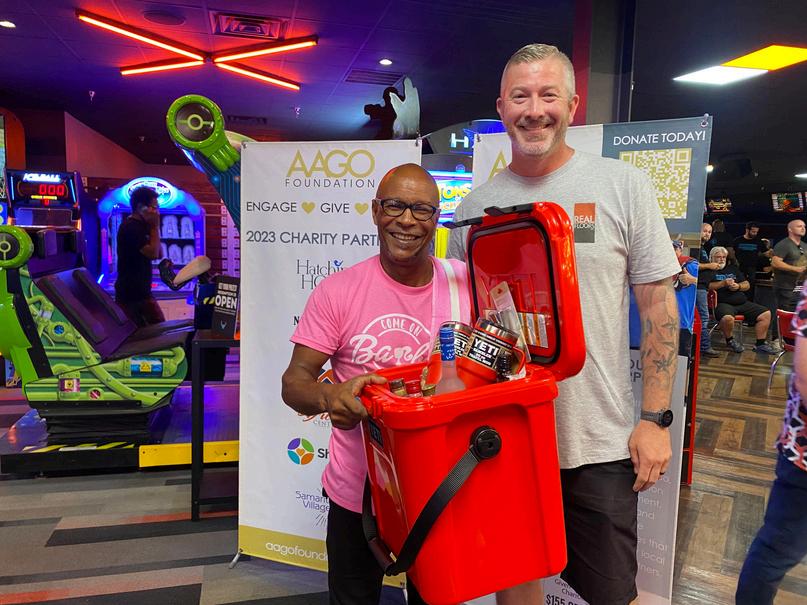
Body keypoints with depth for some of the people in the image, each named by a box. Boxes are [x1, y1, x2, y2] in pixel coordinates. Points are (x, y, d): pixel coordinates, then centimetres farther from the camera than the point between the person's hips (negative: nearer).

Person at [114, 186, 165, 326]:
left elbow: (159, 254, 13)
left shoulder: (141, 226, 14)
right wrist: (155, 226, -13)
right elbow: (153, 253, -23)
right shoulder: (131, 227, -15)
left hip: (140, 291, 9)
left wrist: (153, 227, 5)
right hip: (130, 293, -9)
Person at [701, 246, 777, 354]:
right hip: (722, 304, -7)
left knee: (766, 313, -5)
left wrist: (738, 286, 1)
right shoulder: (709, 271, 5)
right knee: (727, 318, -38)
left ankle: (760, 344, 3)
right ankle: (730, 340, -8)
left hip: (742, 303, 7)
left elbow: (747, 285, 22)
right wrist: (723, 283, -18)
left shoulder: (733, 268, 25)